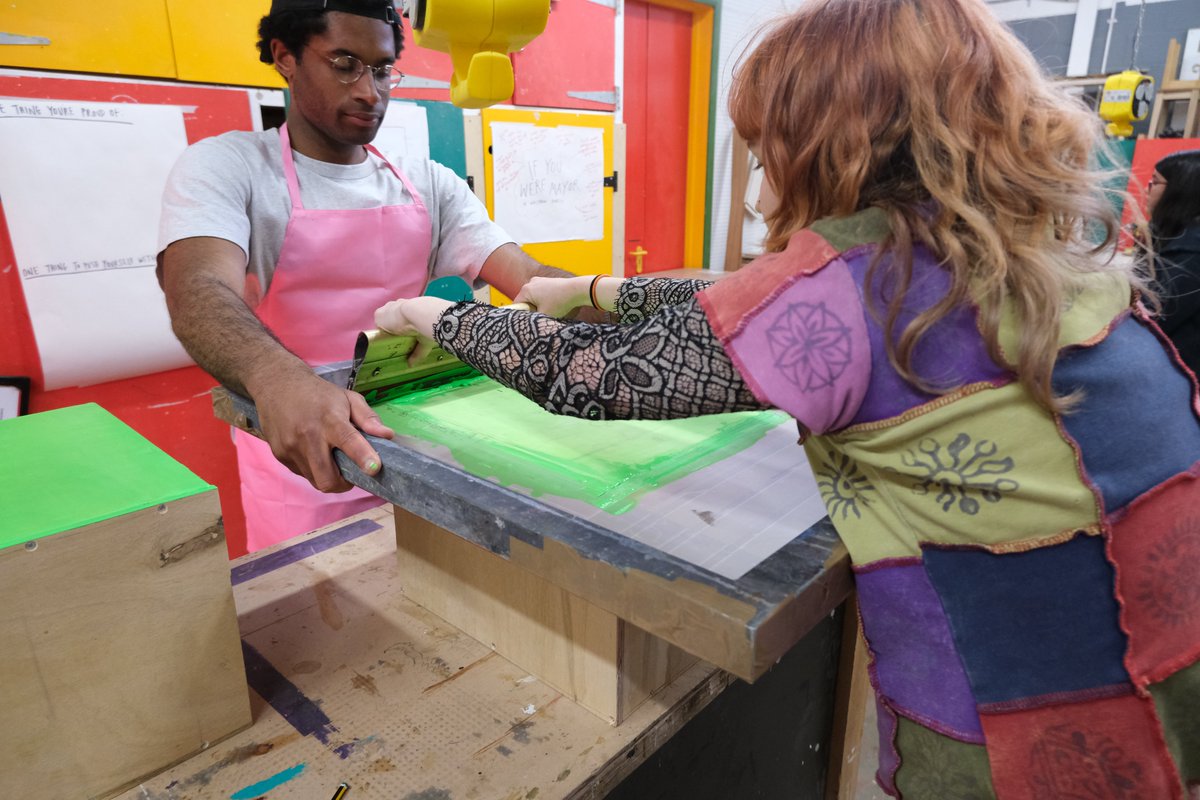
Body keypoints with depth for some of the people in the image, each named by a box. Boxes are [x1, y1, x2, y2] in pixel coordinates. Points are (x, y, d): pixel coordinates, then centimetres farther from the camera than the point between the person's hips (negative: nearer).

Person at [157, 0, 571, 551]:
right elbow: (199, 292, -25)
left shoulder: (428, 185, 6)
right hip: (304, 462, -3)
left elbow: (528, 277, -4)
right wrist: (280, 380, -47)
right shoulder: (225, 166, -5)